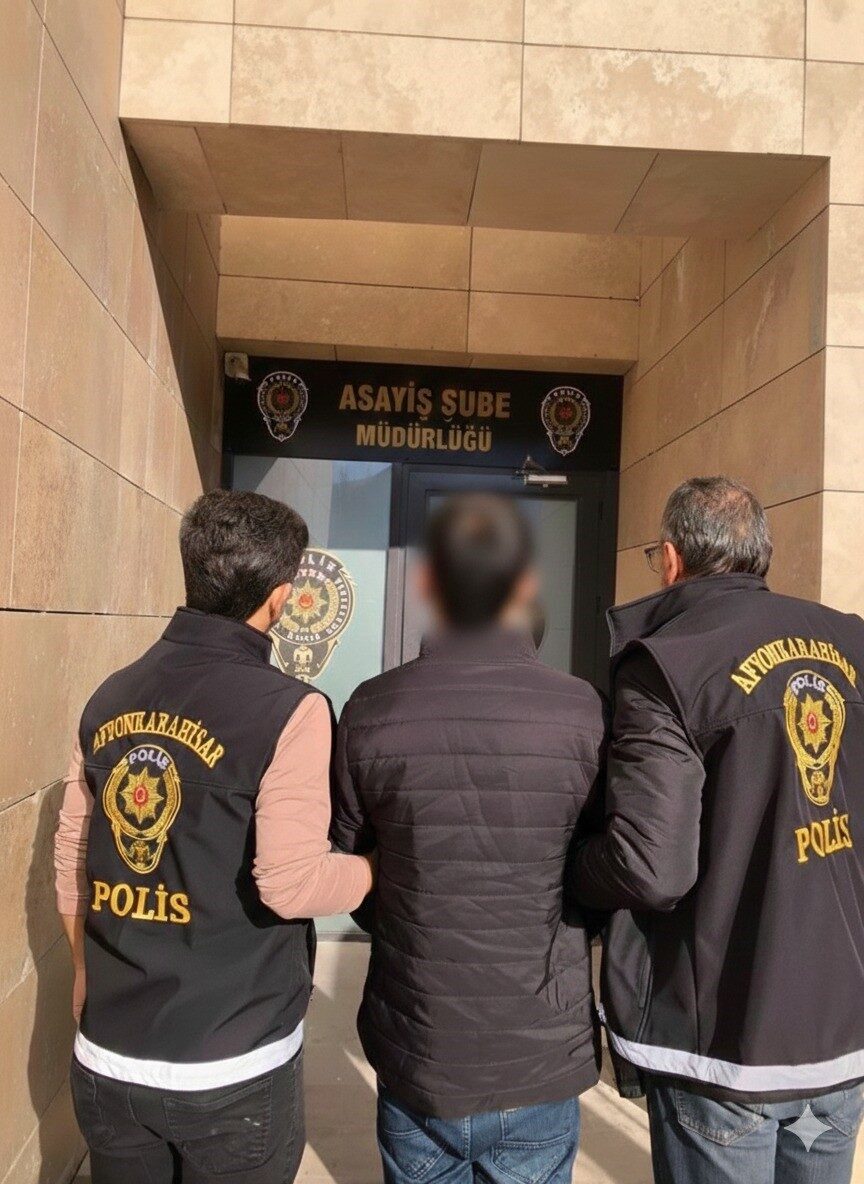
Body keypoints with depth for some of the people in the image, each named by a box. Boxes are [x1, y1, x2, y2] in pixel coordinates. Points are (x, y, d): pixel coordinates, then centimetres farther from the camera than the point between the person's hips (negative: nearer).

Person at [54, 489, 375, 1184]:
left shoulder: (111, 698, -1)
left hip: (108, 1056, 5)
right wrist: (383, 867, -4)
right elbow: (290, 884, -22)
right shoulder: (288, 710, -19)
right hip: (232, 1071, -4)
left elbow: (71, 856, 7)